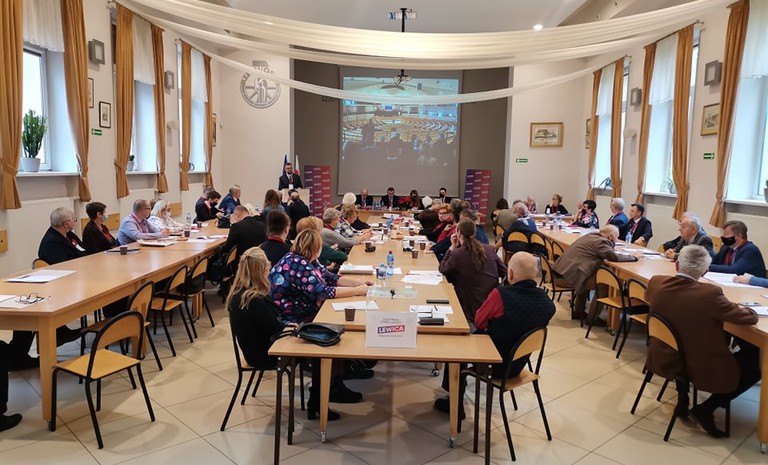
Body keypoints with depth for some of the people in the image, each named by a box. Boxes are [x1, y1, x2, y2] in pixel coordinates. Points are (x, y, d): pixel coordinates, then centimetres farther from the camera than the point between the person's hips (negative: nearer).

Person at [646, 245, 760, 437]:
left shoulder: (655, 283, -12)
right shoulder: (710, 293, -27)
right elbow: (749, 318, -14)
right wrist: (751, 310, 11)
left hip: (665, 360, 5)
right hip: (702, 368, -5)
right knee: (756, 365, 13)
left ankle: (682, 400, 28)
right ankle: (706, 408, 8)